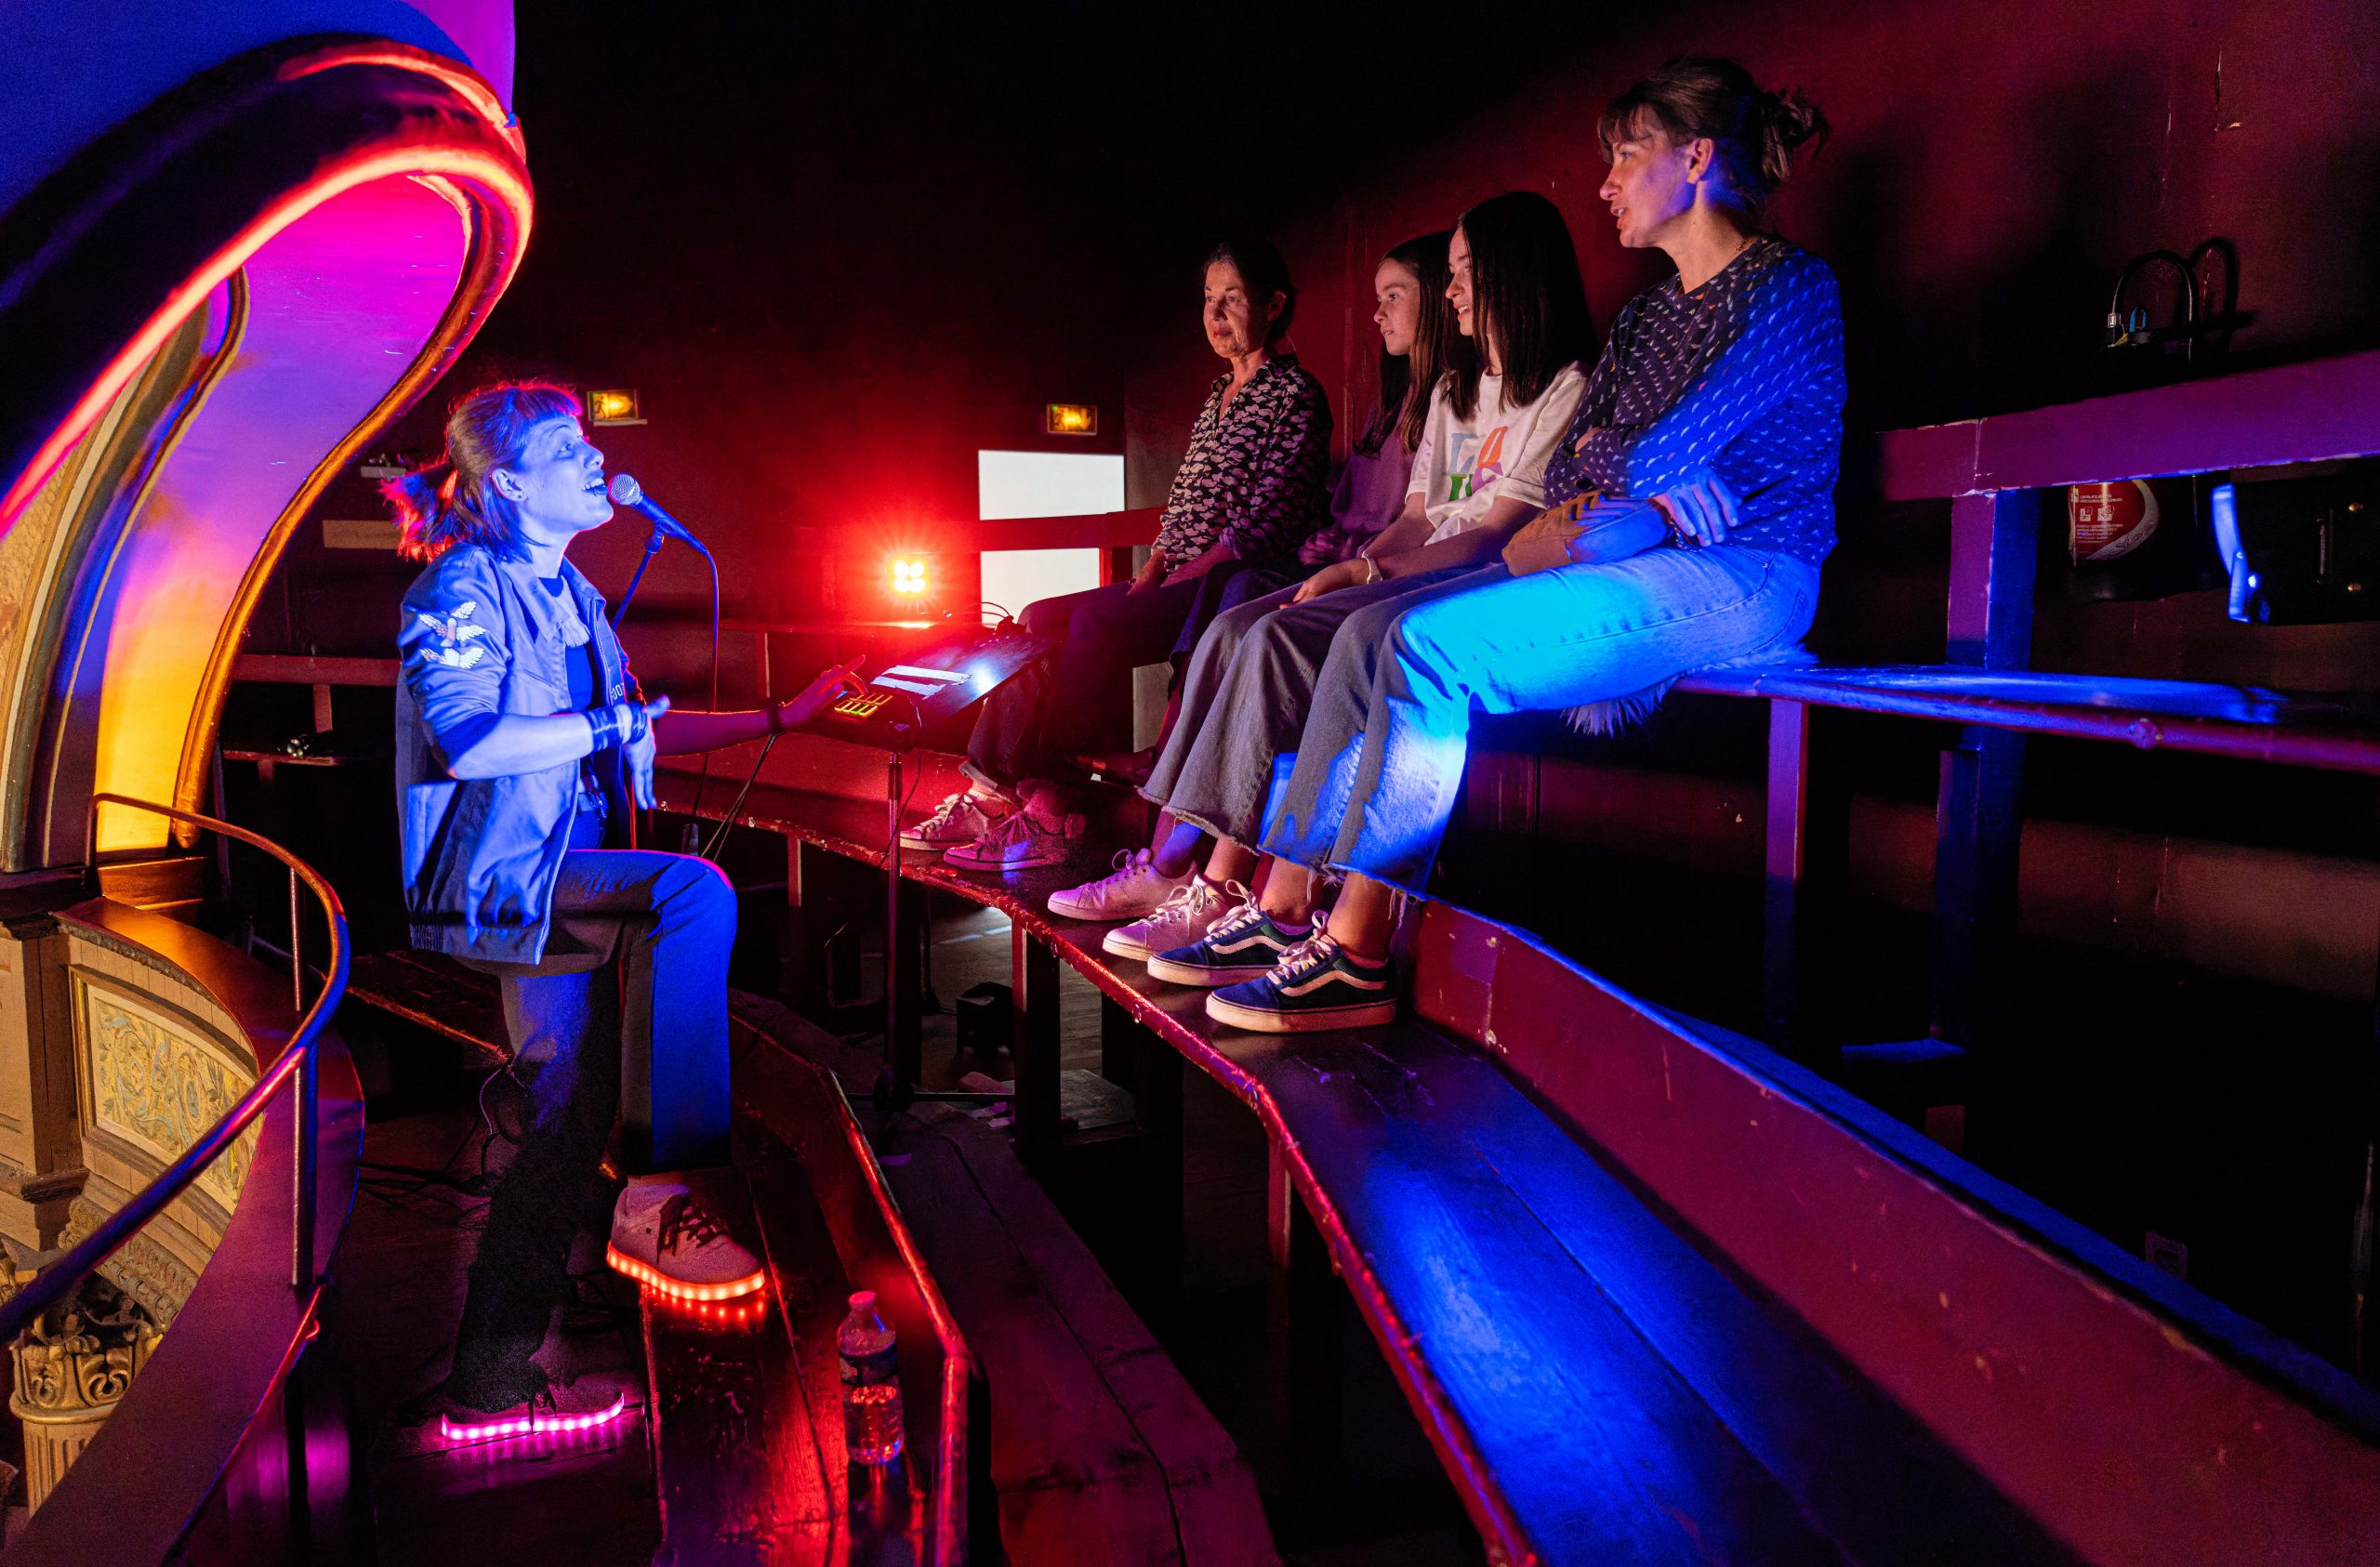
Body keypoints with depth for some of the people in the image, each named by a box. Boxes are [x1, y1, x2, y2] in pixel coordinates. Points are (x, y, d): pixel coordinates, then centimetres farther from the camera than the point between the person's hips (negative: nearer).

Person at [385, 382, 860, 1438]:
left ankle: (490, 1381, 14)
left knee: (574, 1115, 4)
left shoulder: (571, 596, 19)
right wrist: (613, 726, -14)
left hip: (562, 885, 9)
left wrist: (784, 717, 20)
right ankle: (663, 1190, -28)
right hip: (489, 876, -9)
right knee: (696, 889, -32)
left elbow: (635, 736, 24)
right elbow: (472, 740, -22)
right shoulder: (460, 586, -7)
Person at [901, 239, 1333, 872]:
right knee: (1038, 622, -5)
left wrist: (1173, 582, -17)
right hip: (1179, 583, 9)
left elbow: (1267, 524, -15)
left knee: (1095, 624, -29)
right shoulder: (1219, 393, 21)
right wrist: (1148, 577, 1)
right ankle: (994, 795, -12)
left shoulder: (1295, 396, -5)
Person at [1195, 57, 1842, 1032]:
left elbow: (1655, 457, -12)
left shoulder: (1789, 287, -2)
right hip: (1634, 570, 8)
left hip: (1742, 580, -8)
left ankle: (1353, 951, -21)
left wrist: (1604, 474, 8)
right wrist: (1649, 507, -7)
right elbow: (1574, 470, 13)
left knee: (1432, 645, -27)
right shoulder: (1646, 314, 24)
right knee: (1381, 634, -13)